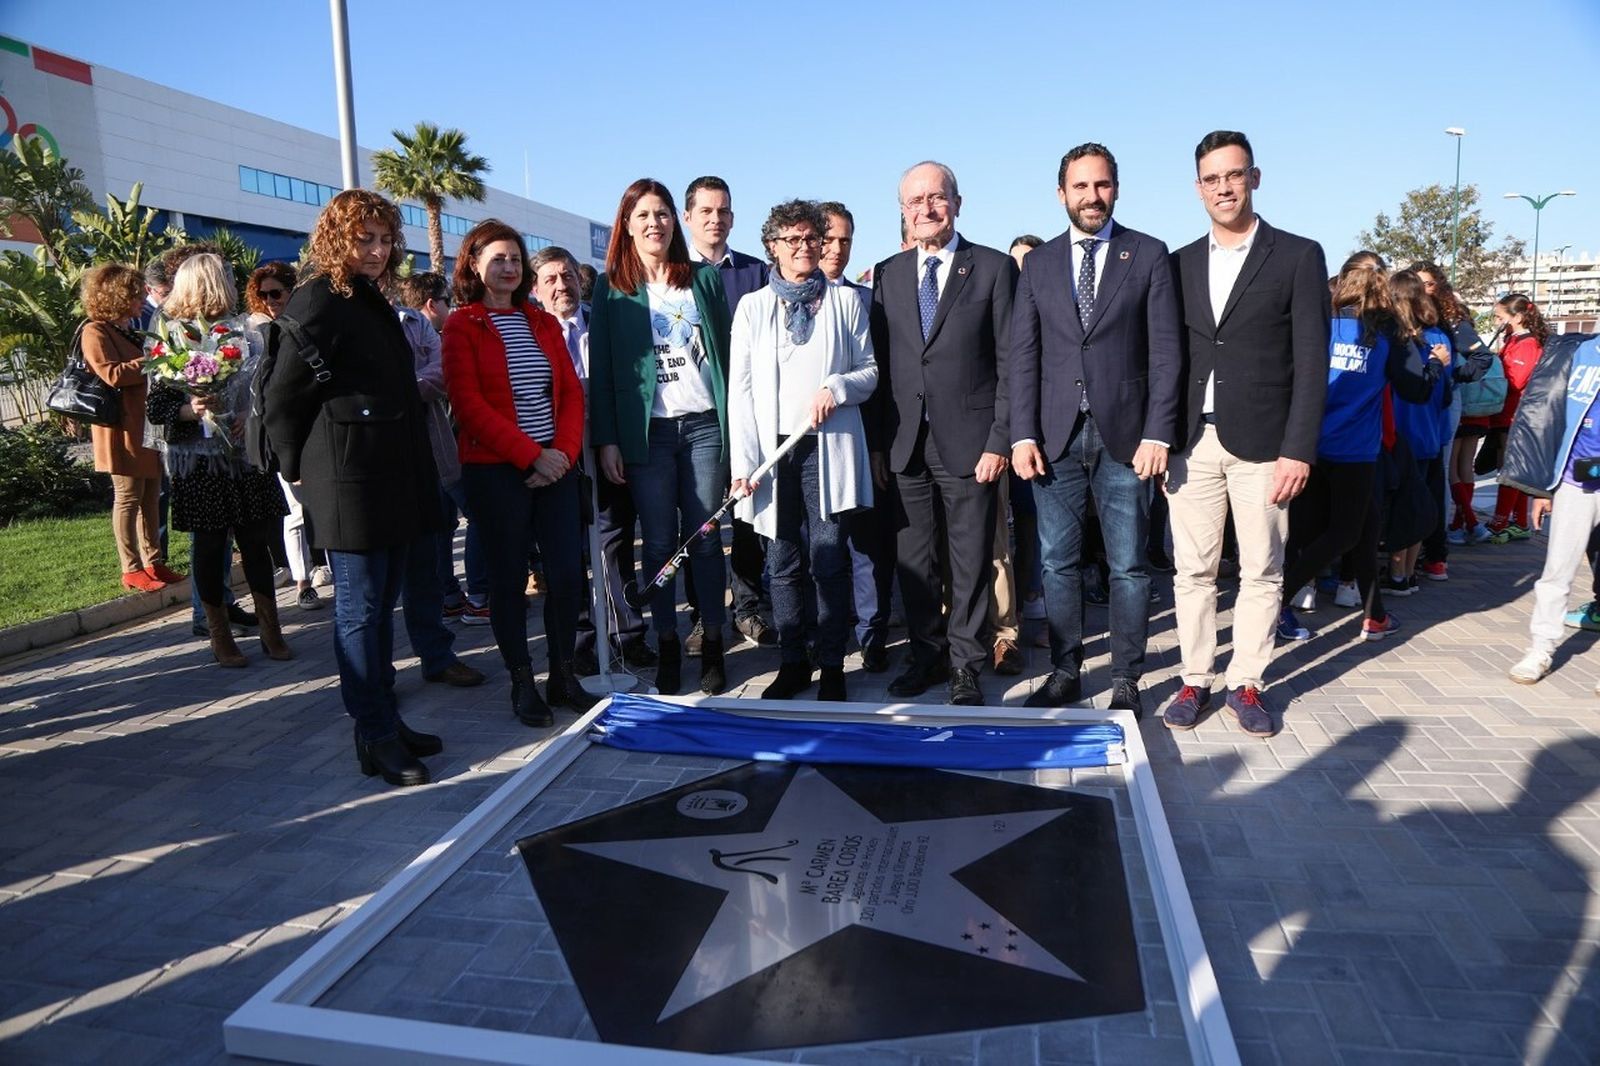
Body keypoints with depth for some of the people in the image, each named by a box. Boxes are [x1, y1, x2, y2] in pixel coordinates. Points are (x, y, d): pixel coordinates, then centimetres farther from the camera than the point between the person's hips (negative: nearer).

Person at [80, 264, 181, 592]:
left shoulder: (126, 332, 20)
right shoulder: (95, 331, -8)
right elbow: (112, 374, -20)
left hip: (147, 426, 9)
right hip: (123, 430, -9)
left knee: (151, 496, 10)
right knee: (128, 498, -4)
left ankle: (153, 561, 16)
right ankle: (131, 570, 3)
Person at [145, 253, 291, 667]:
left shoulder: (243, 333, 8)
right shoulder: (171, 338, -2)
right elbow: (155, 408, -5)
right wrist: (190, 410, -23)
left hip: (247, 455, 3)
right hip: (199, 462, -3)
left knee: (256, 542, 6)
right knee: (209, 546, 5)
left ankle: (271, 631, 15)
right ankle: (220, 637, 16)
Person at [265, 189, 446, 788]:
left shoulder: (373, 303, 18)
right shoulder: (318, 304, -9)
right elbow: (281, 400, -10)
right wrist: (300, 471, -2)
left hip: (393, 484, 9)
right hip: (350, 486, -9)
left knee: (381, 606, 14)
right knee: (360, 610, -1)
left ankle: (385, 722, 25)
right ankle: (376, 738, 8)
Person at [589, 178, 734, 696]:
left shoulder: (705, 279, 10)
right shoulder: (612, 288, 6)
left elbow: (726, 353, 8)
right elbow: (601, 367, 3)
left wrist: (737, 423, 1)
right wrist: (606, 439, -5)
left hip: (705, 425, 1)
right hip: (647, 431, 0)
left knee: (705, 539, 3)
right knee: (659, 543, 3)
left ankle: (712, 645, 11)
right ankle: (667, 645, 13)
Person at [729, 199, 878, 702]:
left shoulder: (845, 301, 11)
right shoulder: (752, 306, 11)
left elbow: (871, 370, 11)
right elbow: (740, 387, 5)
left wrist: (838, 387, -11)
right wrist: (743, 461, -4)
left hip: (829, 448, -1)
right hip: (773, 448, 1)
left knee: (829, 561, -2)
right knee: (783, 562, 5)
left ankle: (832, 666, 8)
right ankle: (792, 664, 16)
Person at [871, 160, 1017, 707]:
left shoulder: (995, 268, 1)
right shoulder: (887, 274, 11)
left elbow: (1010, 363, -3)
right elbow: (880, 362, 10)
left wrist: (999, 440, -9)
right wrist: (878, 441, 5)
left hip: (969, 441, -3)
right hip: (906, 442, 3)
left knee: (971, 559, 4)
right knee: (913, 558, 9)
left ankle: (965, 665, 17)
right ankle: (927, 655, 24)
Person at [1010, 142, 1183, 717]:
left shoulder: (1149, 255, 4)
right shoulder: (1039, 263, 10)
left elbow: (1165, 351, -1)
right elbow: (1023, 356, 5)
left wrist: (1157, 434, -9)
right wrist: (1023, 435, -4)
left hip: (1124, 435, -2)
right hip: (1055, 437, 2)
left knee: (1128, 565, 3)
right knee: (1057, 563, 6)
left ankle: (1126, 680, 15)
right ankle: (1065, 671, 19)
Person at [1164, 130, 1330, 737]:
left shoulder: (1298, 256, 1)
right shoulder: (1181, 263, 11)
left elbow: (1311, 362, -4)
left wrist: (1298, 450, -11)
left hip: (1261, 443, -2)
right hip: (1192, 443, 3)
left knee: (1261, 572, 5)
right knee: (1193, 571, 6)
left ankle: (1246, 684, 17)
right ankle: (1196, 681, 16)